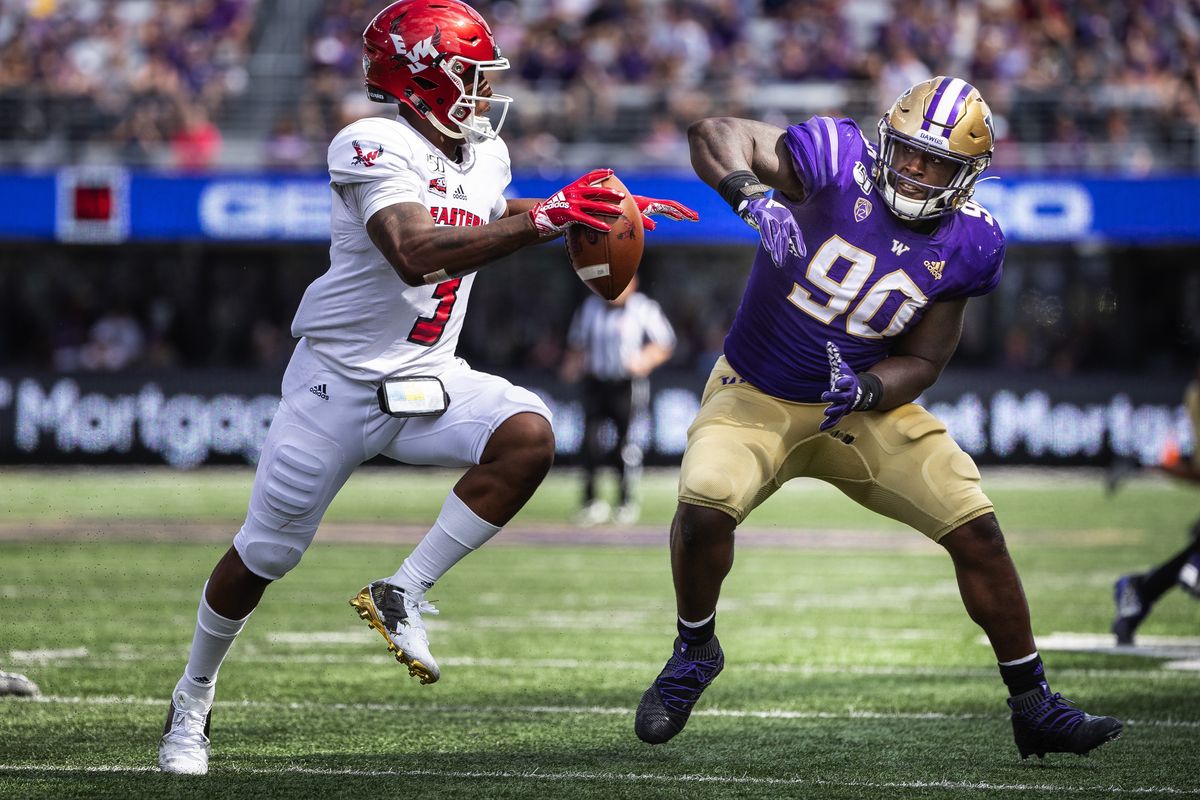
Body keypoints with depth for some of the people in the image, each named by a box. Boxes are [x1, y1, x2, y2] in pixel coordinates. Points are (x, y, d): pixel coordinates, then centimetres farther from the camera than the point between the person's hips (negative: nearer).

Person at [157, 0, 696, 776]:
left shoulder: (486, 154, 3)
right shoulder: (374, 149, -22)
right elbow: (416, 254, -39)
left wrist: (611, 211, 18)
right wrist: (542, 221, -45)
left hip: (429, 380, 6)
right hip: (341, 381, -6)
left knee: (528, 437, -23)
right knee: (264, 554, 4)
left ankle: (403, 595, -12)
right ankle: (192, 701, 27)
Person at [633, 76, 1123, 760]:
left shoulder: (966, 246, -8)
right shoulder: (842, 165, -19)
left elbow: (922, 363, -2)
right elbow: (715, 134, -26)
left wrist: (864, 390, -23)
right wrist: (753, 198, -46)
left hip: (864, 405, 3)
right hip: (756, 395, -3)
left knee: (977, 530, -6)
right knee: (706, 505, -30)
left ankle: (1034, 706, 10)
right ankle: (695, 651, 1)